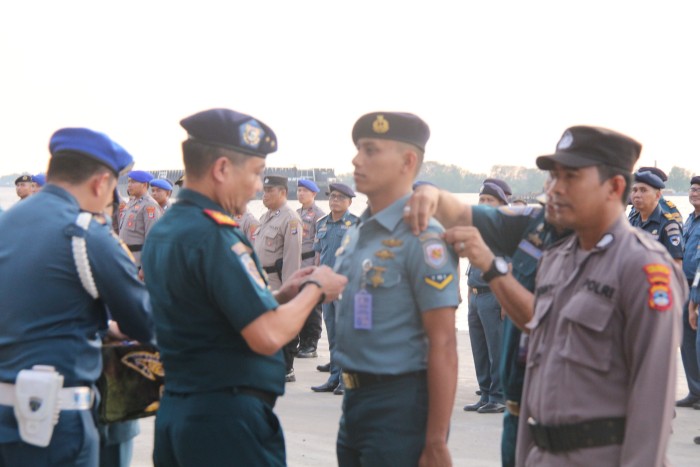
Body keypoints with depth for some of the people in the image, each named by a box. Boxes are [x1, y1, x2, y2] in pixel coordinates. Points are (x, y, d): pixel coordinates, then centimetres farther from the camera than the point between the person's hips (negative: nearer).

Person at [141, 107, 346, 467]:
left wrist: (280, 295, 11)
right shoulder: (214, 235, -19)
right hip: (226, 418, -9)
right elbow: (268, 336, -23)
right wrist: (315, 289, -6)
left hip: (175, 408, 9)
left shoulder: (161, 232, 11)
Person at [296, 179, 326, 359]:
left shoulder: (318, 215, -3)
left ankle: (311, 346, 2)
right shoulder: (296, 214, 18)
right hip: (296, 266, 7)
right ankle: (302, 344, 14)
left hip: (311, 266, -7)